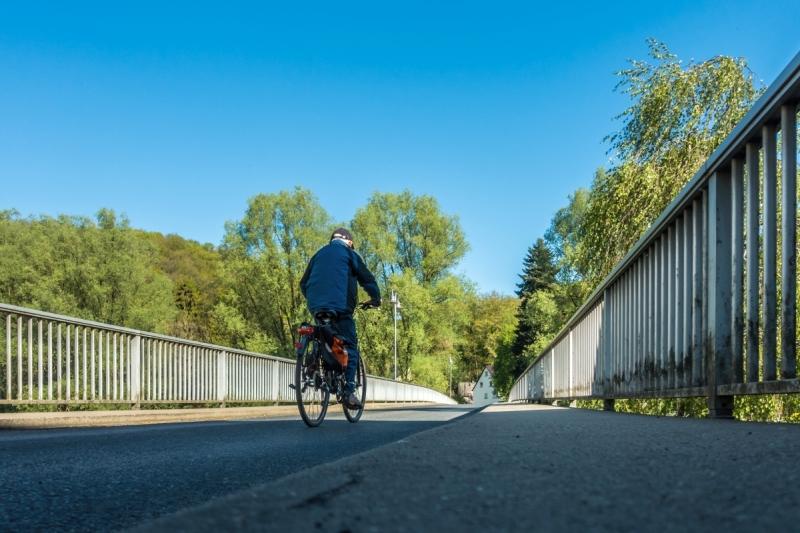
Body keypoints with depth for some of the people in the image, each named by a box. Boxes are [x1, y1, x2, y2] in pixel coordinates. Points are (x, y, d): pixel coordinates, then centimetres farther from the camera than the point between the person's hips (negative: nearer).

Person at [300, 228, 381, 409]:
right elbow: (367, 279, 5)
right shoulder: (349, 254, 11)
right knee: (350, 346, -2)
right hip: (340, 306, -5)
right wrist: (376, 298, 18)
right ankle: (349, 391, -13)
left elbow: (303, 283, 25)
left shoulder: (319, 254, 24)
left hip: (316, 306, 5)